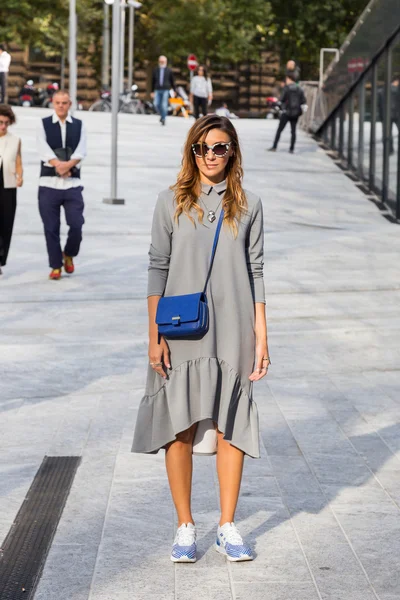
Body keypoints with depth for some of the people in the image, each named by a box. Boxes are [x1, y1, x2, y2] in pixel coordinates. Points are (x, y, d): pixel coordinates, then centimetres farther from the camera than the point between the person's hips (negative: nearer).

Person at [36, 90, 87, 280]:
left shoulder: (79, 126, 9)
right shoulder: (44, 124, 5)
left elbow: (81, 152, -5)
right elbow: (44, 150, -9)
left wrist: (68, 164, -22)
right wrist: (59, 165, -22)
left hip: (73, 184, 1)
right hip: (48, 184, -1)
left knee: (76, 225, -7)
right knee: (51, 228, 1)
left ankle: (69, 255, 21)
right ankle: (56, 266, 13)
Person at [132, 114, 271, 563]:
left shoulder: (248, 205, 5)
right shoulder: (172, 202, 2)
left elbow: (255, 272, 6)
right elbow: (158, 269, 2)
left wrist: (261, 337, 1)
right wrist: (154, 335, -3)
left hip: (232, 332, 1)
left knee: (230, 427, 4)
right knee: (181, 429, 2)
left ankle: (227, 527, 14)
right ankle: (185, 527, 14)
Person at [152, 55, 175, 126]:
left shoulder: (169, 70, 7)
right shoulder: (156, 70, 12)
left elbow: (172, 81, 11)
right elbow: (153, 81, 16)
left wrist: (174, 90, 8)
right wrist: (152, 91, 14)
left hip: (165, 90, -2)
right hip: (157, 90, 2)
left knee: (164, 105, -8)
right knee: (157, 104, -6)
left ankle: (163, 119, 1)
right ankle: (162, 115, 19)